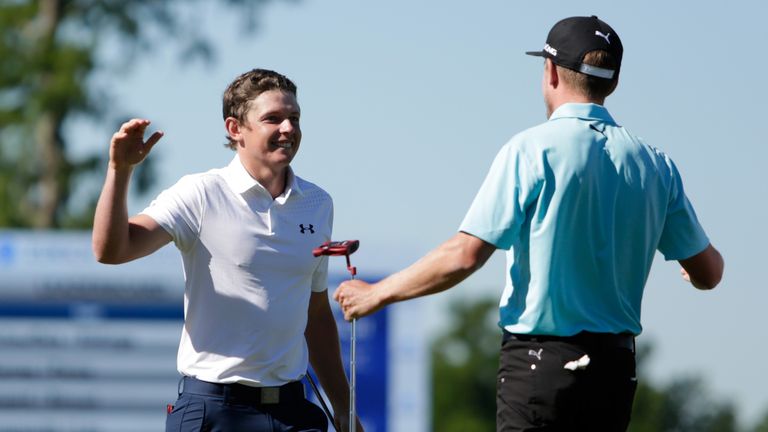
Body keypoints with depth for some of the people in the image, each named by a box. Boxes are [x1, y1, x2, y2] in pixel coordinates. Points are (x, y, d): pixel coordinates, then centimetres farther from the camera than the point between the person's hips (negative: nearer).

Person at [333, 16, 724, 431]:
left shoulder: (531, 150, -9)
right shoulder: (655, 164, 6)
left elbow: (464, 256, -13)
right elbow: (707, 272, 13)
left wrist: (377, 294, 0)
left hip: (539, 366, -6)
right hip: (616, 369, 6)